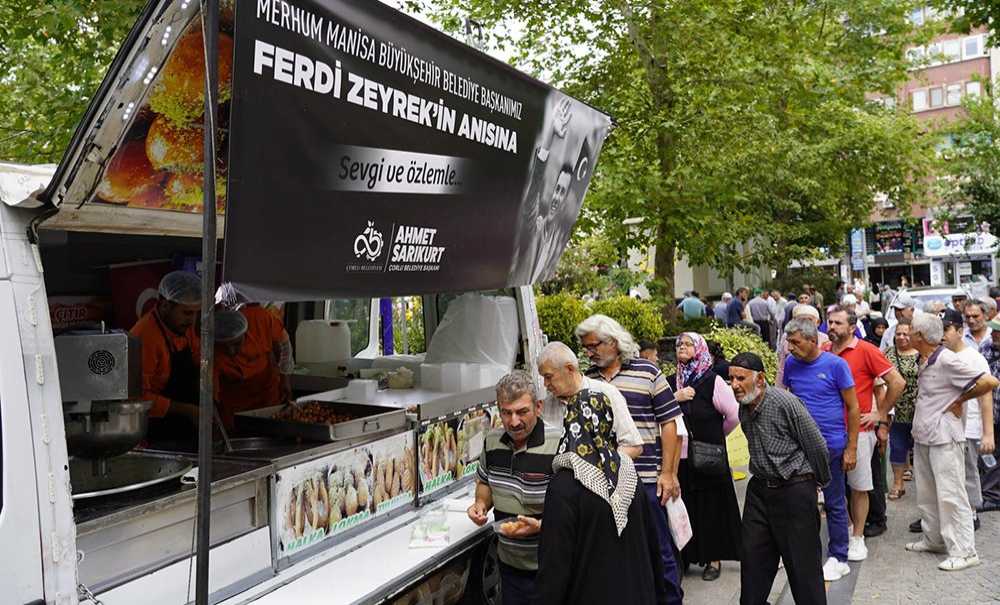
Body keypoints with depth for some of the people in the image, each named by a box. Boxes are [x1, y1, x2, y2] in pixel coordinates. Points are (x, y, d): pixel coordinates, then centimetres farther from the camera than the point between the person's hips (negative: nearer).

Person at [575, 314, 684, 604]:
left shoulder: (647, 372, -2)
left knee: (658, 550, 8)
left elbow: (669, 423, -2)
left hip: (645, 479, -3)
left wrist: (667, 473, -6)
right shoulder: (587, 378, 9)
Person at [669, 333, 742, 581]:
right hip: (679, 456, 4)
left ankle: (714, 559, 18)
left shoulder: (713, 380, -7)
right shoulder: (671, 382, 7)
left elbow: (733, 415, -6)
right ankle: (686, 555, 22)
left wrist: (716, 435, 7)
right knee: (684, 507, 9)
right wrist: (676, 398, -13)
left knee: (711, 506, 5)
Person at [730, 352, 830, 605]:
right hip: (759, 489, 7)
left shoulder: (786, 402, -18)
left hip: (795, 491, -7)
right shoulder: (744, 408, 5)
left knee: (802, 562, 4)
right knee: (752, 556, 11)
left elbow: (817, 446, -10)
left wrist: (821, 482, 3)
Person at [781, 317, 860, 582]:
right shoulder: (790, 364, -1)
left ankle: (838, 559, 22)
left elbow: (853, 408, -7)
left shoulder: (835, 365, -12)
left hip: (831, 445, -4)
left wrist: (851, 449, -9)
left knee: (835, 504, 9)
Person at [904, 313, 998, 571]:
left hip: (944, 438, -9)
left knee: (950, 495, -3)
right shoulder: (928, 362, 9)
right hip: (923, 437, 9)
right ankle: (933, 539, 30)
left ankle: (963, 552, 5)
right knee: (926, 494, 17)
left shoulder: (947, 361, -18)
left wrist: (961, 399, -11)